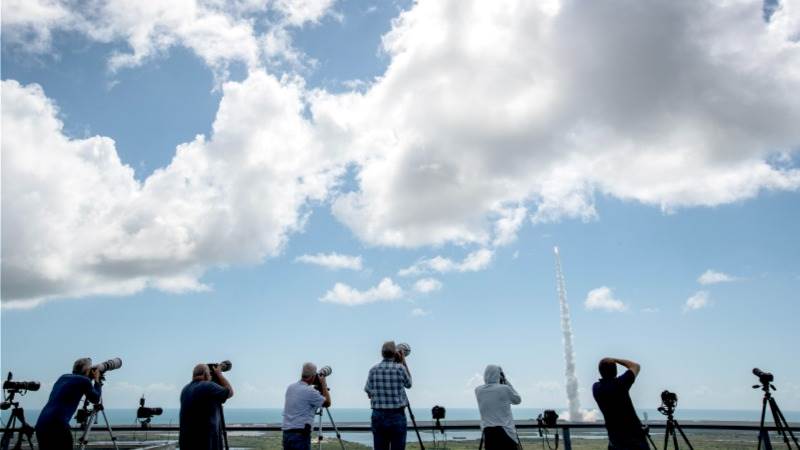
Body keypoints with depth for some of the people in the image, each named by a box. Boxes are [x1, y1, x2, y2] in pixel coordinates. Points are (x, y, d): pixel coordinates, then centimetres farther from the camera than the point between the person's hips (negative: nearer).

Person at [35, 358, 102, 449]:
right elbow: (95, 399, 15)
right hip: (58, 425, -7)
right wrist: (97, 380, 26)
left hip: (41, 424, 7)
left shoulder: (63, 377, 20)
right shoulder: (84, 380, 1)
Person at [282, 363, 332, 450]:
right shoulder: (310, 391, -12)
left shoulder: (290, 387, 10)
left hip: (286, 434, 8)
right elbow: (327, 403, 0)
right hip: (300, 434, -8)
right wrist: (323, 384, 9)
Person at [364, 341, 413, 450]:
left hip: (378, 416, 3)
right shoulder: (400, 368, -7)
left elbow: (369, 393, 9)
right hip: (397, 416, -3)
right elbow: (408, 384, 12)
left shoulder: (373, 370, 1)